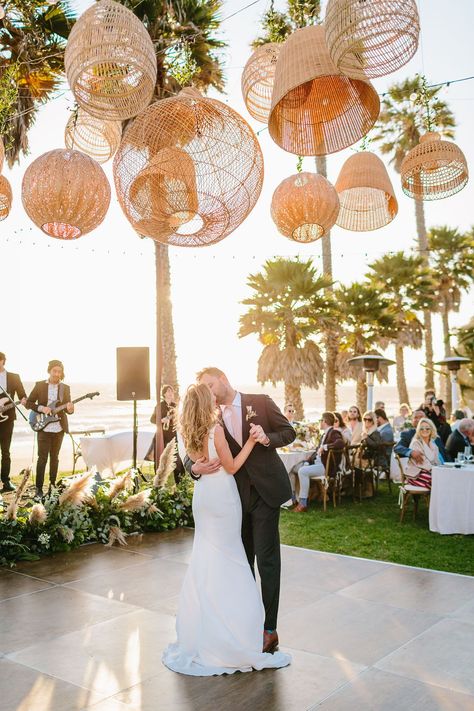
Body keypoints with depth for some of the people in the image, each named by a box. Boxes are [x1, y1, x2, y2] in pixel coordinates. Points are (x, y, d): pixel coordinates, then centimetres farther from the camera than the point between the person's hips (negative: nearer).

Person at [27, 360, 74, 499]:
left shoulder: (65, 388, 5)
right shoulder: (39, 385, 0)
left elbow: (68, 409, 6)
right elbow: (28, 403, 1)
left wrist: (70, 409, -17)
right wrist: (41, 408, -15)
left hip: (59, 428, 2)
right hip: (43, 427, -2)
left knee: (54, 457, 10)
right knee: (42, 458, -5)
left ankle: (52, 485, 19)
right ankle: (39, 488, 1)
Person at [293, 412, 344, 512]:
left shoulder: (334, 432, -11)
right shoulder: (325, 433, 15)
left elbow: (341, 443, -32)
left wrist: (324, 447, -30)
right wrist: (308, 461, 5)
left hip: (327, 466, -10)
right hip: (318, 462, 10)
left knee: (302, 471, -23)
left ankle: (303, 504, -18)